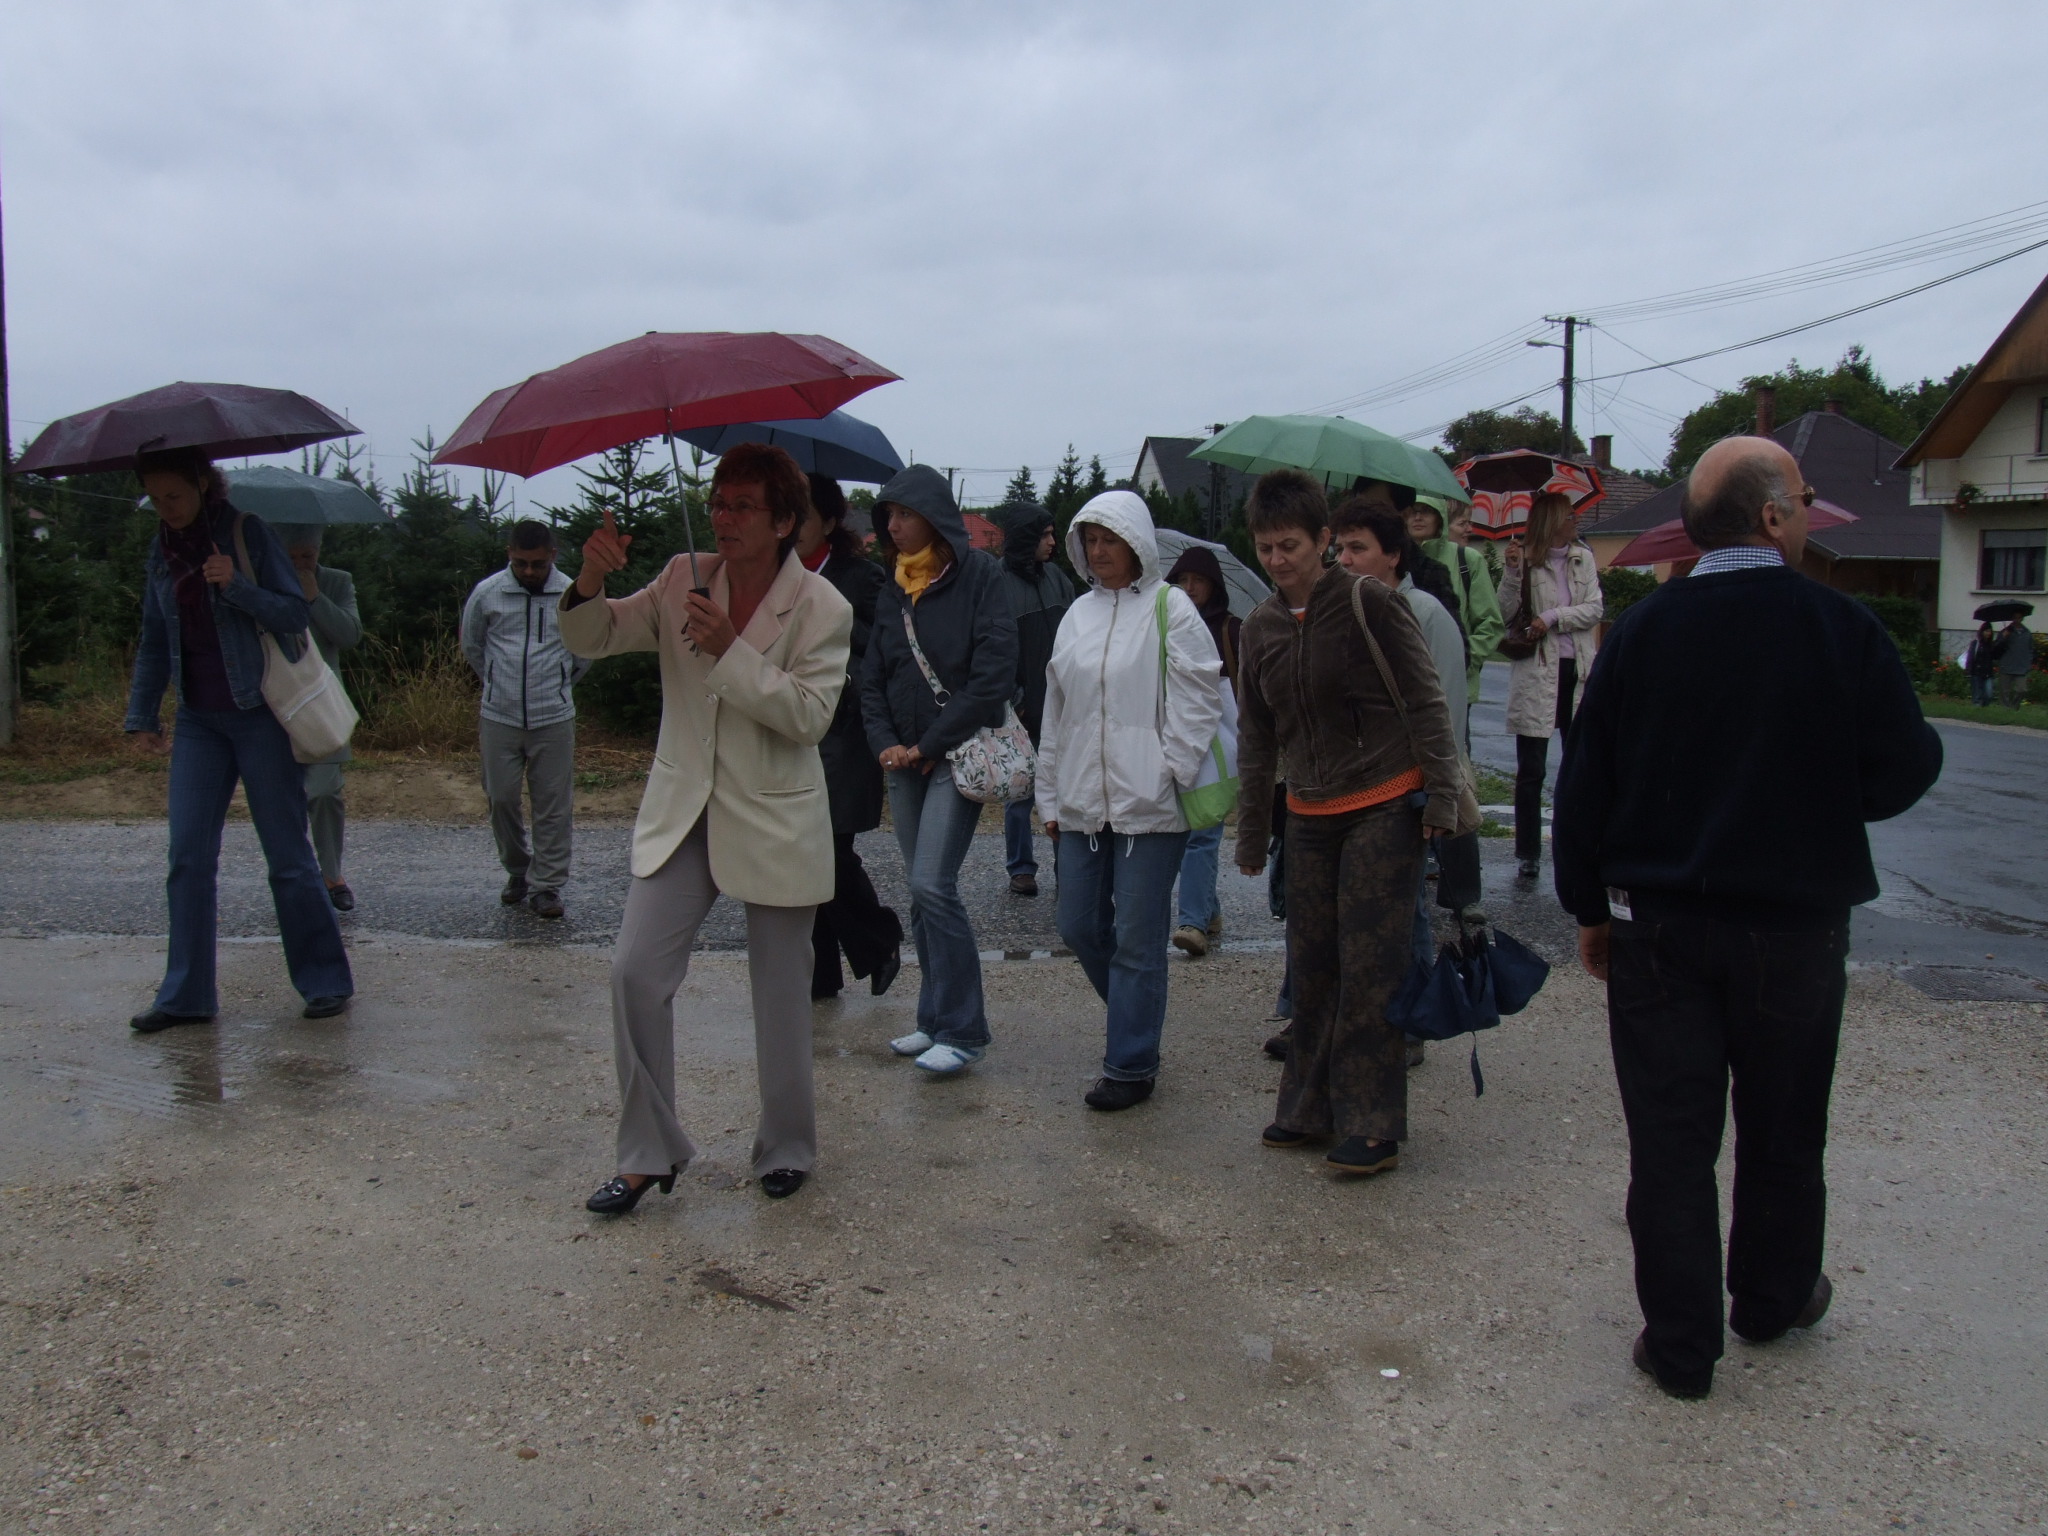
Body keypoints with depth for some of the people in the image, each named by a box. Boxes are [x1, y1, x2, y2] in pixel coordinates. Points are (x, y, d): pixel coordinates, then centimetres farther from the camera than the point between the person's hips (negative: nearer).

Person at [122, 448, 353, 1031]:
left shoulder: (247, 534, -5)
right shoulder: (162, 552, 10)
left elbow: (295, 615, -9)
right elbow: (154, 642, 17)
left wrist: (237, 587, -24)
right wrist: (141, 716, 14)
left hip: (260, 714, -5)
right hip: (199, 721, 5)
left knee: (289, 856, -1)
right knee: (188, 856, 0)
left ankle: (326, 981, 10)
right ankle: (186, 994, 6)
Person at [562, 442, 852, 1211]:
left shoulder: (821, 607, -10)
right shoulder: (684, 579, 2)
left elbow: (810, 714, -18)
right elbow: (594, 639, 1)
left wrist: (731, 651, -25)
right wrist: (590, 586, -20)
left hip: (775, 822, -3)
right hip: (681, 811, 4)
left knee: (781, 992, 7)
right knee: (636, 973, -4)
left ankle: (786, 1150, 28)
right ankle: (648, 1154, 12)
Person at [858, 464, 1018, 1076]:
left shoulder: (978, 576, -7)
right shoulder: (894, 590, 13)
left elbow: (994, 675, -15)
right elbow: (872, 678, 15)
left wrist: (930, 745, -12)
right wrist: (885, 744, -2)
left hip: (958, 754, -7)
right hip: (905, 759, 7)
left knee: (933, 885, -15)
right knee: (922, 893, 9)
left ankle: (963, 1031, -6)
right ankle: (935, 1020, 19)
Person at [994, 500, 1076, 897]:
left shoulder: (1056, 578, 8)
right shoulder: (996, 582, -8)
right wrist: (1011, 701, -14)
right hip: (1021, 708, -4)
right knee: (1019, 790, 6)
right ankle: (1020, 867, 18)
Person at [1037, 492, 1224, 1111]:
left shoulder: (1169, 608, -4)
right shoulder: (1079, 613, 14)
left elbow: (1201, 695, -7)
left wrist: (1174, 771, -11)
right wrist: (1049, 795, 17)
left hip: (1149, 803, -6)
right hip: (1082, 802, 6)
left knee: (1137, 938, -1)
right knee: (1079, 927, 10)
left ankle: (1131, 1065, 11)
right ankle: (1136, 1020, 33)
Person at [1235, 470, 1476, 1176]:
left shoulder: (1369, 604, -11)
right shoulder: (1261, 626, 6)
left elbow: (1426, 705, -10)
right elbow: (1256, 736, 13)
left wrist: (1443, 799, -14)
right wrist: (1250, 836, 15)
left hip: (1385, 807, -6)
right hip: (1310, 815, 6)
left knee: (1371, 969, -3)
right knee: (1311, 966, 11)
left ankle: (1373, 1126, 7)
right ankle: (1308, 1107, 24)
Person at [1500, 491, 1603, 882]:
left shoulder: (1583, 558, 7)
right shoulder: (1526, 560, -4)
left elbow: (1595, 609, -1)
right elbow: (1506, 614, -10)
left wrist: (1552, 618, -14)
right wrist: (1513, 572, -22)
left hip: (1577, 671, 4)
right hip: (1536, 674, -4)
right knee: (1531, 771, 2)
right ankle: (1527, 853, 8)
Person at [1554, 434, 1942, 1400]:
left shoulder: (1641, 632, -6)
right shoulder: (1843, 630, -12)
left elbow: (1585, 786, -2)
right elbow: (1902, 776, -6)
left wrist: (1590, 908, 8)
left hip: (1657, 924, 1)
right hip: (1796, 923, 0)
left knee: (1670, 1136, 7)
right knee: (1783, 1131, 19)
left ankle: (1680, 1344, 15)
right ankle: (1772, 1297, 39)